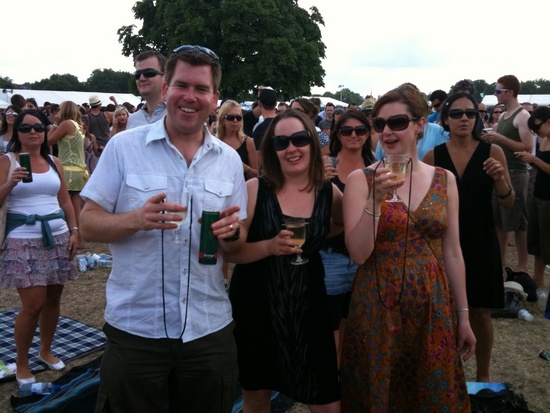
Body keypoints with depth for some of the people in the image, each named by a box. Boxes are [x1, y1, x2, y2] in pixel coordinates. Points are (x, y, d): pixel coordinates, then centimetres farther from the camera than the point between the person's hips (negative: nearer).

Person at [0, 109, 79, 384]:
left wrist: (74, 230, 7)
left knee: (52, 299, 9)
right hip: (24, 239, -4)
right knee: (33, 304, -7)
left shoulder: (54, 162, 11)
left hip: (57, 236, 5)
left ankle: (46, 351, 30)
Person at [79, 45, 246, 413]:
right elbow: (88, 225, -6)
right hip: (134, 328, -2)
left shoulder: (230, 159, 4)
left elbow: (237, 243, 9)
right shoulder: (124, 147, -6)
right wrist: (136, 220, -25)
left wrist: (231, 232, -14)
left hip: (210, 328, 3)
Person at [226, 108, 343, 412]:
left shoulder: (328, 193, -2)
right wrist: (269, 246, -27)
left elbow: (345, 223, 18)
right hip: (254, 305, -1)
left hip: (307, 307, 2)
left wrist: (314, 237, 1)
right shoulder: (255, 188, -10)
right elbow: (230, 250, -11)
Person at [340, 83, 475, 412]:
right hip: (378, 306, -2)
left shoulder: (445, 180, 2)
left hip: (433, 306, 3)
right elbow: (358, 254, -14)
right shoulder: (361, 179, -8)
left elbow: (452, 253, 6)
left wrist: (463, 315, 7)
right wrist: (375, 200, -26)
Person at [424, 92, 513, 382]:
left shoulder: (492, 152, -4)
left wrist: (499, 179, -22)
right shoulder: (433, 156, -1)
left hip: (480, 241, -1)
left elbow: (508, 202, -3)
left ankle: (483, 375, 28)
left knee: (480, 312, 8)